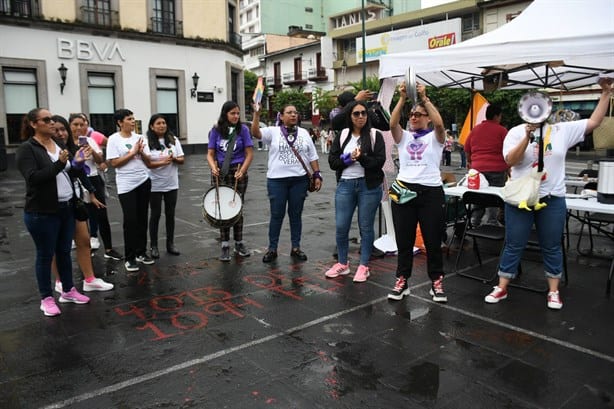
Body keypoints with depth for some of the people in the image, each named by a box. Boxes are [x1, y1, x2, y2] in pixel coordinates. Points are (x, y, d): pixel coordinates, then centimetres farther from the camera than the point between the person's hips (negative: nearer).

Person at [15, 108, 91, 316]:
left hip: (66, 208, 6)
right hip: (42, 213, -6)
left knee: (64, 252, 16)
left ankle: (68, 291, 29)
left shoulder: (59, 144, 11)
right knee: (45, 255, 5)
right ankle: (46, 298, 19)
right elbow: (33, 178, -21)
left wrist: (77, 162, -3)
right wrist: (59, 164, -28)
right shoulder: (26, 149, -9)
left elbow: (70, 172, 17)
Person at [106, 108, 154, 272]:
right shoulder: (114, 139, -6)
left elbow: (148, 161, 7)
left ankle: (141, 252, 23)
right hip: (126, 185, -4)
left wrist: (141, 152, -12)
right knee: (130, 220, -4)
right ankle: (129, 257, 7)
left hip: (144, 181, 5)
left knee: (142, 218, 10)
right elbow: (114, 163, -12)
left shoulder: (139, 137, 6)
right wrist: (133, 152, -13)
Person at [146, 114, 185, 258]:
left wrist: (173, 158, -18)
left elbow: (181, 160, 4)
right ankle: (154, 246, 16)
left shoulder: (173, 140, 4)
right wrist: (162, 162, -26)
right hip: (155, 185, -3)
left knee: (170, 214, 11)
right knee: (155, 215, 6)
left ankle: (170, 244, 23)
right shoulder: (147, 142, -9)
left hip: (172, 184, 4)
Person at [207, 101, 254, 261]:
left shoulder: (243, 129, 0)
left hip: (238, 172, -1)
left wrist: (242, 171, -15)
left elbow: (249, 154, -2)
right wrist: (213, 167, -16)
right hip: (220, 174, 1)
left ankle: (239, 243, 22)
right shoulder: (216, 131, 3)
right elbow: (210, 154, 3)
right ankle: (225, 245, 13)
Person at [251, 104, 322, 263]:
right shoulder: (273, 131, 0)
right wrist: (256, 114, -26)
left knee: (296, 214, 10)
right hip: (277, 180, -2)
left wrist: (317, 175, 3)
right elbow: (256, 133, -17)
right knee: (276, 215, 5)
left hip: (299, 180, 2)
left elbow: (312, 156, 10)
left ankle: (296, 248, 21)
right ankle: (272, 249, 15)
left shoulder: (304, 133, 9)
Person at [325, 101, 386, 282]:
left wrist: (362, 157, -21)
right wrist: (349, 158, -12)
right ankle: (342, 264, 22)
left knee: (366, 227, 5)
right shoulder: (342, 135, 8)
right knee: (341, 227, 3)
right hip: (345, 185, 3)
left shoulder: (375, 135, 0)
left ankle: (364, 266, 19)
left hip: (369, 186, -2)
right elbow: (332, 162, 2)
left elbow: (380, 161, -9)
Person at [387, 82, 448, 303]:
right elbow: (392, 123, -10)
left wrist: (424, 98, -22)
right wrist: (403, 98, -19)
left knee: (433, 240, 6)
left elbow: (439, 123, -18)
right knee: (404, 240, 8)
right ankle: (402, 281, 20)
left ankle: (437, 282, 21)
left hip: (431, 192, -2)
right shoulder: (403, 137, 10)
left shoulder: (435, 137, 4)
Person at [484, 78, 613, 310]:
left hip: (553, 199, 2)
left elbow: (594, 122, 7)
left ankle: (553, 291, 24)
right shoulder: (516, 132, -2)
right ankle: (501, 289, 15)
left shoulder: (561, 130, 5)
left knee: (552, 247, 11)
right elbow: (510, 161, -13)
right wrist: (528, 137, -21)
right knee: (513, 246, 5)